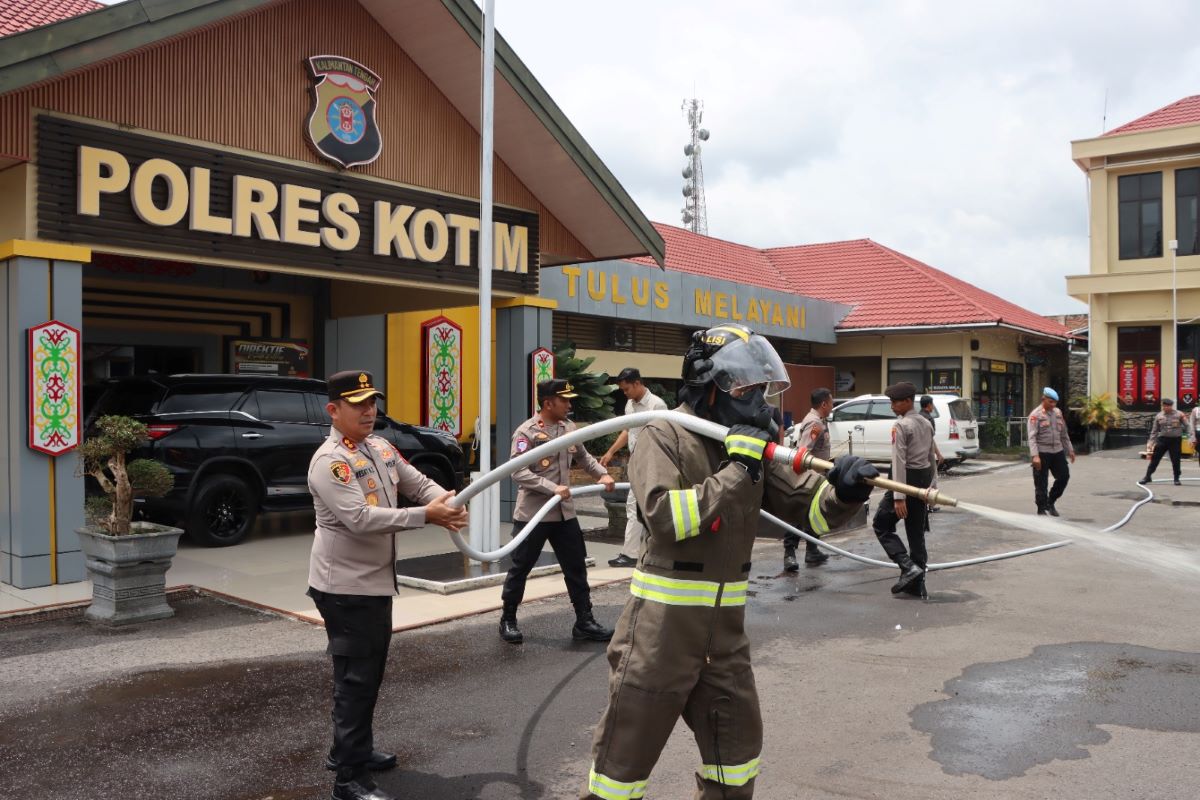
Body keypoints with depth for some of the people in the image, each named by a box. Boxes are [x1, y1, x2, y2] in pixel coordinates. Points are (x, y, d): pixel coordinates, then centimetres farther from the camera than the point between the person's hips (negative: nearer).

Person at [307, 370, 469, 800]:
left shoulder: (382, 448, 7)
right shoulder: (329, 461, -20)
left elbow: (418, 483, 9)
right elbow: (361, 519, -30)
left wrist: (448, 500, -14)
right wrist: (426, 516, -31)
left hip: (377, 581, 9)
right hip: (346, 587, -9)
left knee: (369, 673, 21)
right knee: (356, 679, -3)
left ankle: (350, 750, 38)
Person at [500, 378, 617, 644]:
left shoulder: (569, 427, 6)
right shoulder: (527, 432, -15)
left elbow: (583, 457, 20)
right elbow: (518, 473, -22)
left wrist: (602, 474, 4)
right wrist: (552, 488, -29)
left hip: (564, 512, 6)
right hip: (532, 514, -6)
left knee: (576, 567, 10)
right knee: (520, 568, 7)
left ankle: (584, 621, 20)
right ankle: (508, 620, 23)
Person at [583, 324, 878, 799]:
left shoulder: (750, 445, 7)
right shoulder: (664, 437, -12)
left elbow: (808, 507, 6)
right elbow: (664, 516, -26)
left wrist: (843, 492, -16)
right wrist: (737, 471, -24)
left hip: (725, 622, 6)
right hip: (664, 619, -6)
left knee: (737, 741, 18)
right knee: (628, 748, 5)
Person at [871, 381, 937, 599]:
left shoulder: (901, 425, -14)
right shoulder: (925, 424, 12)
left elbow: (899, 462, -19)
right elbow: (932, 457, 16)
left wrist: (898, 497, -22)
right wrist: (930, 485, 23)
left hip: (908, 478, -8)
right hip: (923, 478, 8)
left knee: (882, 525, 3)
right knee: (916, 531, 13)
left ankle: (909, 567, -10)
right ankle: (917, 583, 17)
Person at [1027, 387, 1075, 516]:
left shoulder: (1058, 413, 12)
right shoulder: (1036, 415, -9)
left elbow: (1064, 434, 21)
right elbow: (1032, 437, -16)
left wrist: (1070, 450, 18)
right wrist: (1035, 455, -25)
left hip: (1057, 452, 6)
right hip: (1042, 453, -6)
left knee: (1064, 476, 5)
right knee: (1041, 483, -1)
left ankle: (1050, 502, 23)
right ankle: (1042, 509, 10)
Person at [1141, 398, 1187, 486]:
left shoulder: (1179, 414, -1)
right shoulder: (1159, 416, 5)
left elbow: (1186, 426, 0)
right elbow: (1154, 430, 10)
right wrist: (1151, 442, 5)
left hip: (1175, 440, -2)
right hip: (1162, 439, 2)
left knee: (1175, 460, 4)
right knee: (1154, 458, 2)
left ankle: (1176, 479, 20)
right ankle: (1147, 476, 10)